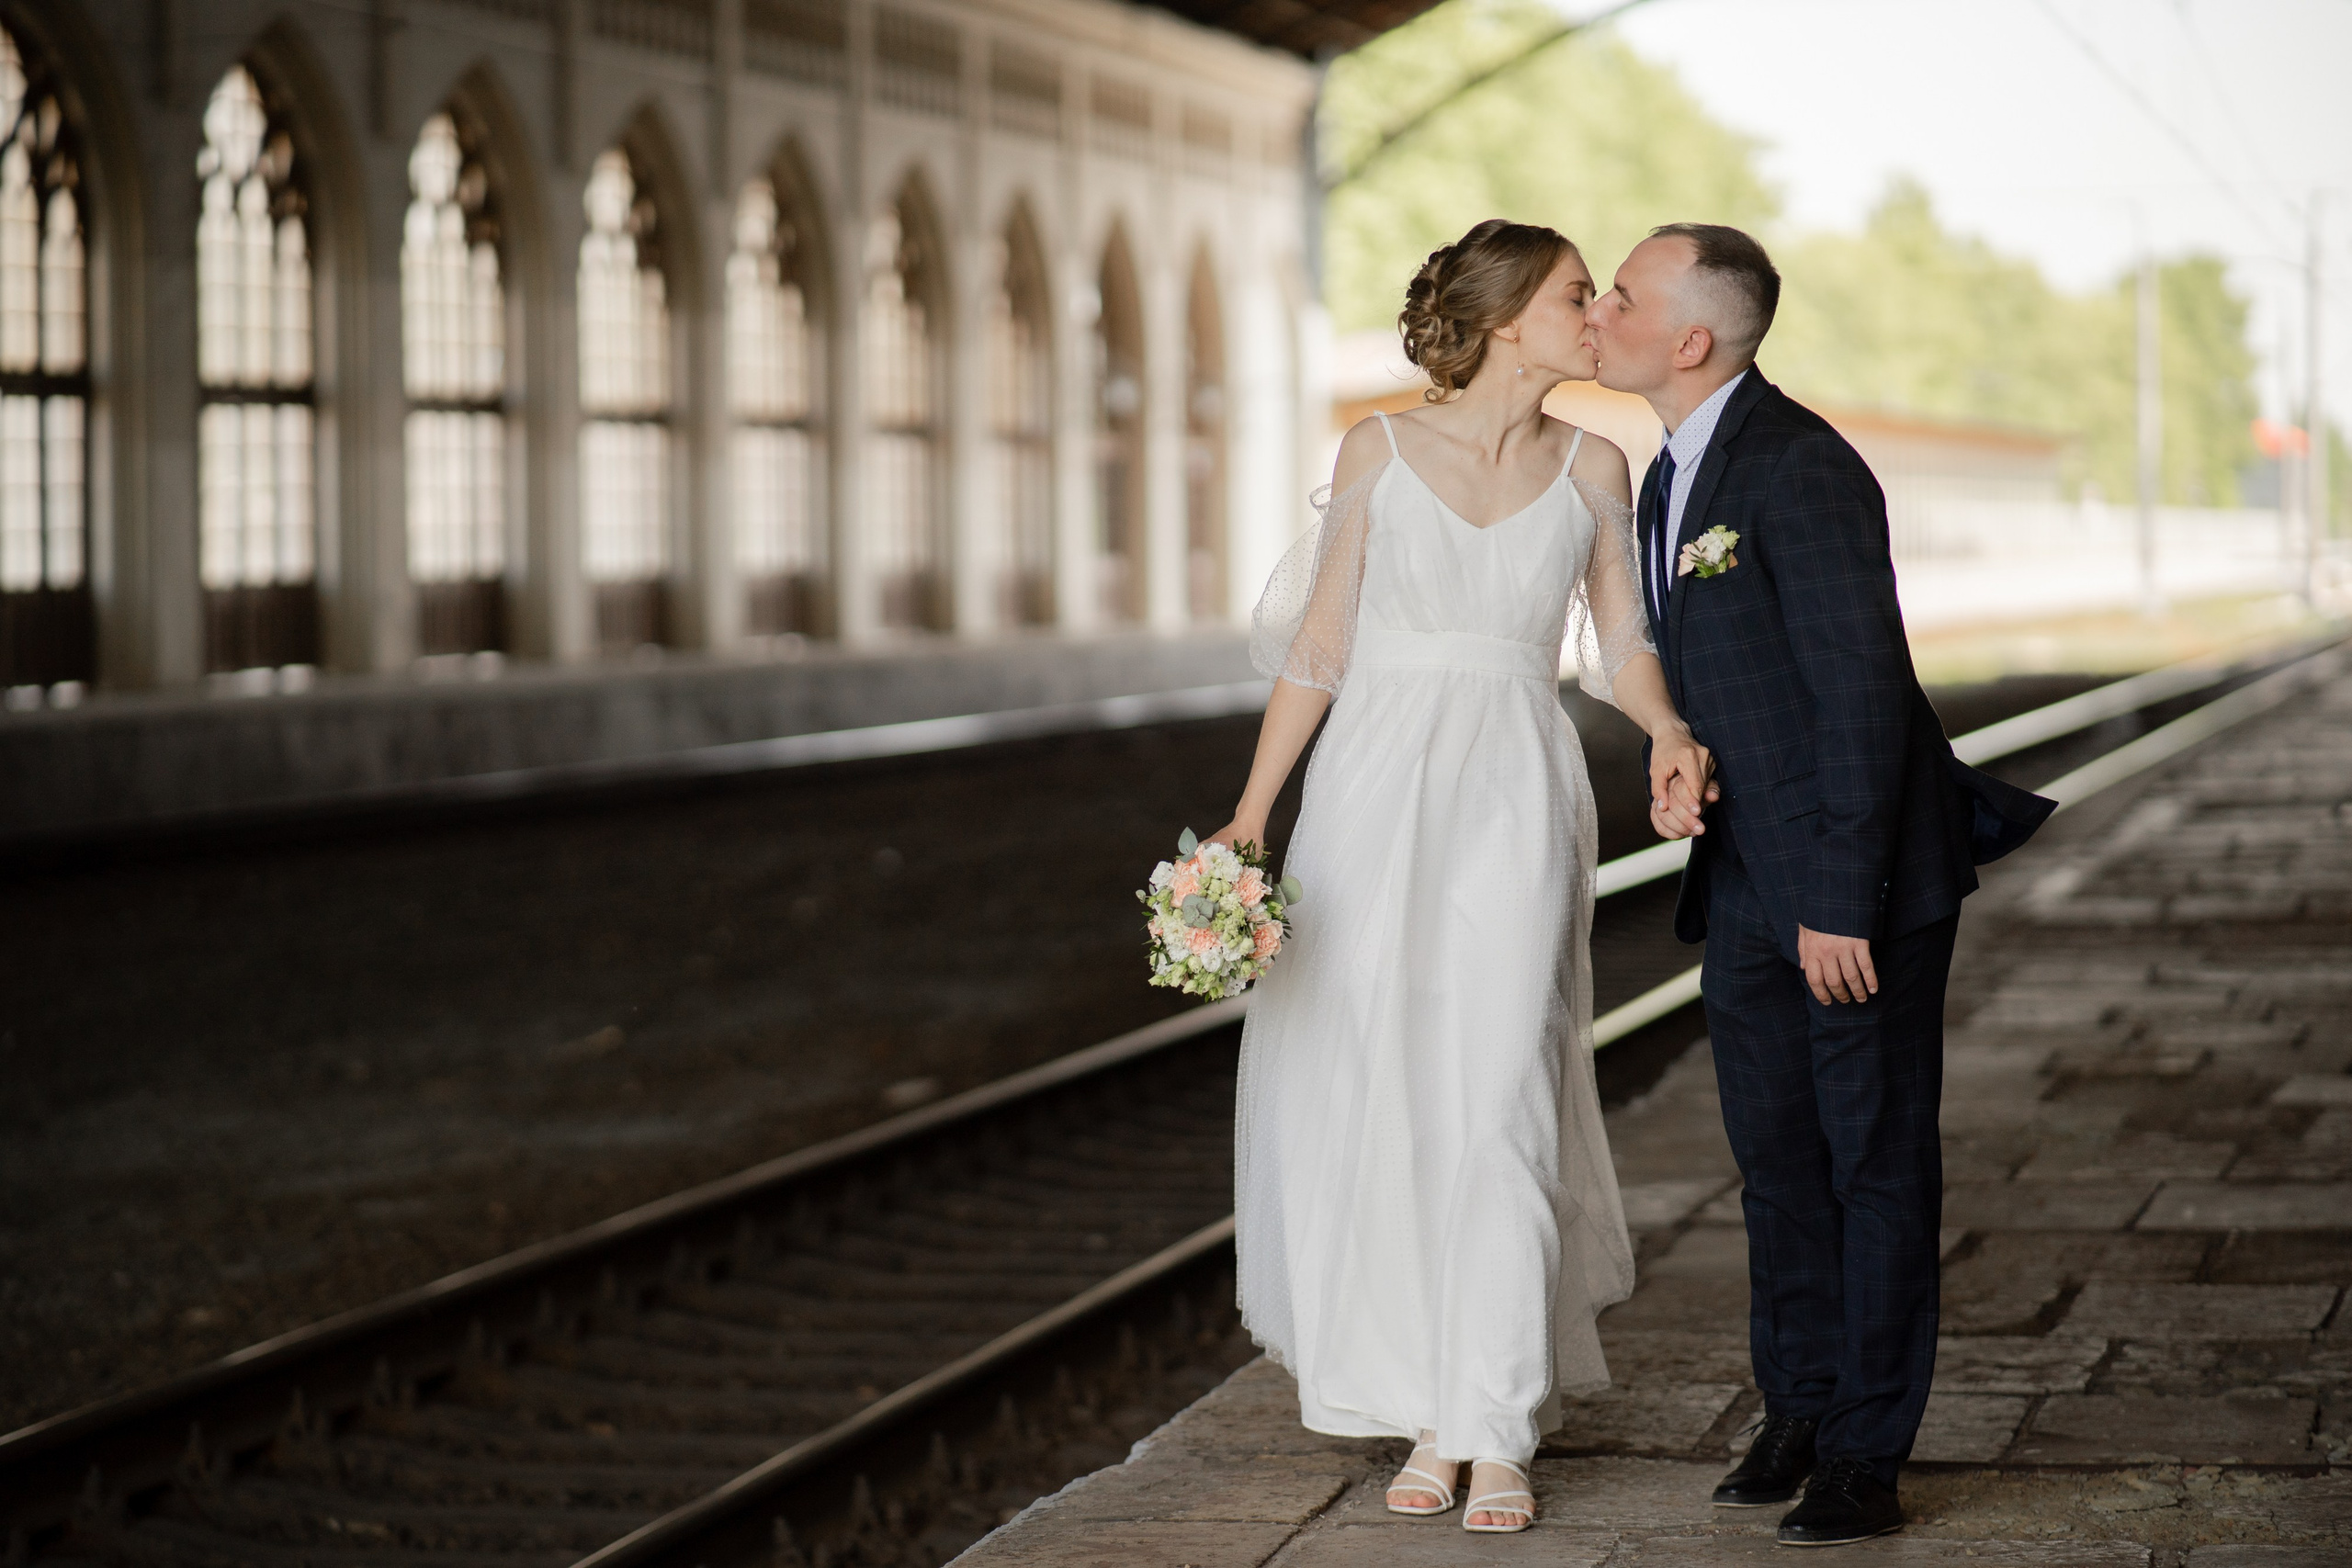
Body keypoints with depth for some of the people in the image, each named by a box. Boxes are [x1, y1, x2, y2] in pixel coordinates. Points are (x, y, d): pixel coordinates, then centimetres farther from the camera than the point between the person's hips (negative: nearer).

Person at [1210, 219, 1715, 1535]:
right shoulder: (1381, 452, 2)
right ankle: (1431, 1411, 13)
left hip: (1517, 798, 0)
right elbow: (1319, 647, 5)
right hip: (1379, 790, 0)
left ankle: (1499, 1430, -2)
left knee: (1496, 1102, -7)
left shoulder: (1592, 469, 5)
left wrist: (1669, 733, -12)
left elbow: (1622, 642, 9)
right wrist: (1252, 812, -1)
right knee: (1371, 1099, 1)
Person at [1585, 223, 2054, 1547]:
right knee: (1778, 1160, 13)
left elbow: (1864, 690, -21)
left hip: (1865, 879, -8)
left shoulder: (1802, 468, -18)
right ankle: (1800, 1412, 25)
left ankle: (1867, 1449, 9)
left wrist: (1841, 903, -21)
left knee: (1878, 1160, 2)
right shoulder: (1670, 483, 11)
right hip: (1750, 889, 8)